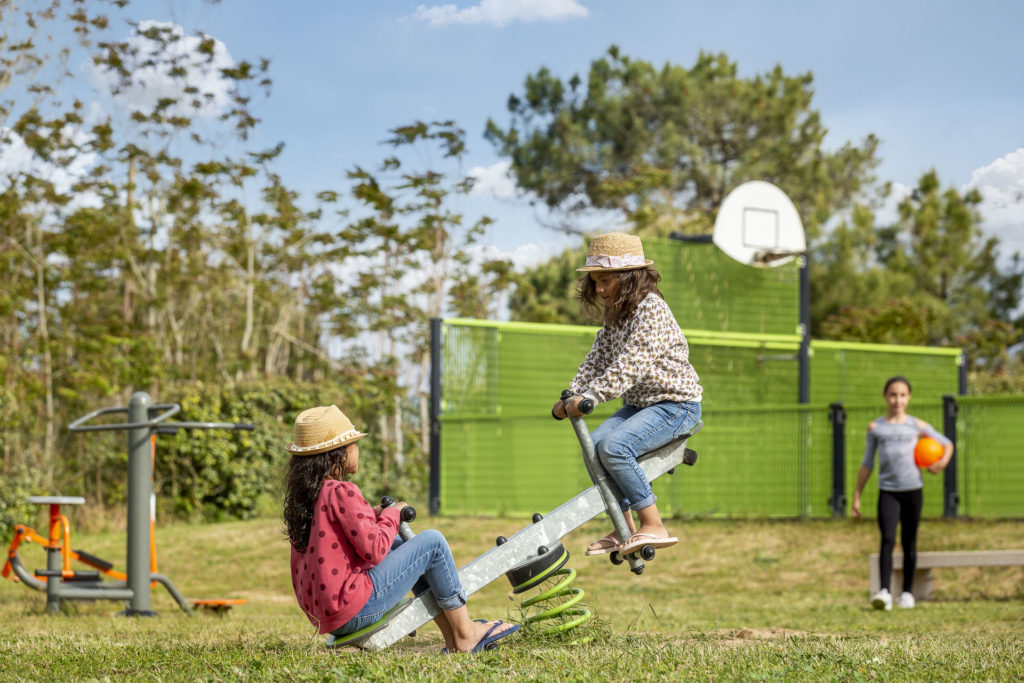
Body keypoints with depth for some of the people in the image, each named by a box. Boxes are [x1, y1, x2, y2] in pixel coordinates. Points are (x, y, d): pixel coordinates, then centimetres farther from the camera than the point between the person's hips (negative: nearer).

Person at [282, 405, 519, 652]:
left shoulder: (303, 494, 10)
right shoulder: (341, 492, -17)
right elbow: (375, 550, -19)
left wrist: (372, 517, 12)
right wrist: (391, 515, -2)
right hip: (354, 610, -9)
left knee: (400, 543, 26)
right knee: (432, 542, -1)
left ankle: (451, 636, 23)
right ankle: (465, 635, 8)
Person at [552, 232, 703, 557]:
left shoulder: (651, 309, -19)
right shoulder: (613, 316, 10)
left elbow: (630, 365, -30)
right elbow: (596, 361, 9)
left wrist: (588, 397, -35)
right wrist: (569, 398, -6)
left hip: (675, 404, -9)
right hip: (639, 404, 9)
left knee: (614, 446, -26)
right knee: (593, 445, -6)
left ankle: (653, 526, -20)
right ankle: (624, 530, 3)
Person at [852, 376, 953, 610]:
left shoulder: (917, 426, 6)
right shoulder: (875, 427, 7)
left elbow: (947, 444, 17)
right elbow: (867, 464, 12)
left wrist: (942, 462, -3)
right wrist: (857, 496, 10)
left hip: (913, 490, 1)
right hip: (887, 491, -1)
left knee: (909, 543, 6)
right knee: (887, 539, -16)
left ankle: (907, 592, 17)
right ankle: (884, 591, -24)